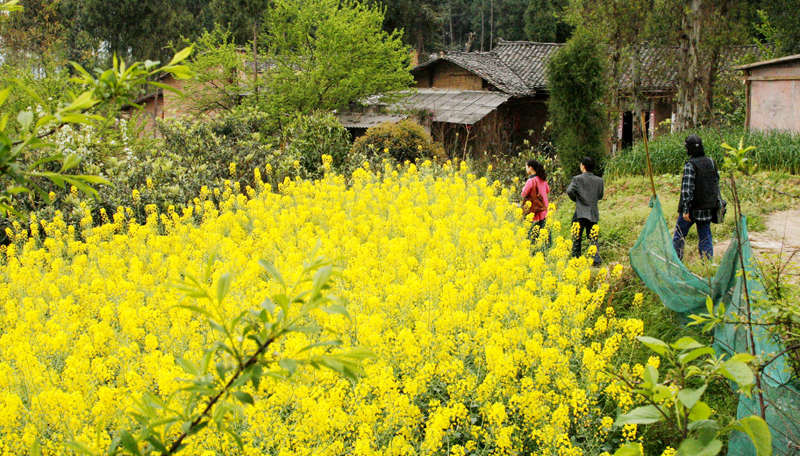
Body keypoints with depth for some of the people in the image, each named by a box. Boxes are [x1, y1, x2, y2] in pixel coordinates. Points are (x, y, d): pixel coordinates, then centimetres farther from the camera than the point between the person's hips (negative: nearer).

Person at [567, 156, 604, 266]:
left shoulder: (577, 179, -7)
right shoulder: (599, 180, 5)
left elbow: (569, 191, -18)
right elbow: (600, 196, 11)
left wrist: (575, 199, 0)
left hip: (580, 213, -3)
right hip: (593, 214, 3)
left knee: (576, 238, 5)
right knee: (593, 238, 5)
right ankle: (596, 259, -8)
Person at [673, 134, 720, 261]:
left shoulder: (690, 165, -14)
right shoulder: (711, 162, 7)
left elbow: (687, 189, -18)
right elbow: (716, 184, 13)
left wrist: (685, 210, -16)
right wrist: (713, 203, 21)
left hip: (693, 208, -6)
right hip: (708, 208, 6)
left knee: (679, 236, 7)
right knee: (706, 237, 10)